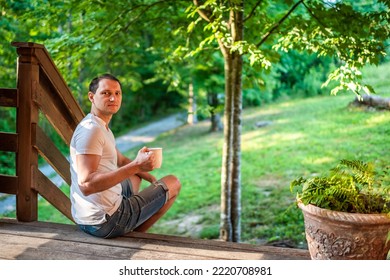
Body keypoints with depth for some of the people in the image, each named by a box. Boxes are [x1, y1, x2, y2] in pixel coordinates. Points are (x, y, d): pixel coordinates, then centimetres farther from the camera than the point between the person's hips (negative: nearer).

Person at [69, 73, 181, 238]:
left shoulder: (102, 128, 12)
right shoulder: (91, 129, -20)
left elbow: (121, 161, 27)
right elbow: (86, 185, -31)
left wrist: (152, 179, 16)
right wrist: (135, 166, -33)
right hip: (104, 222, -10)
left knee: (135, 178, 38)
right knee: (173, 183, 4)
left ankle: (129, 230, 28)